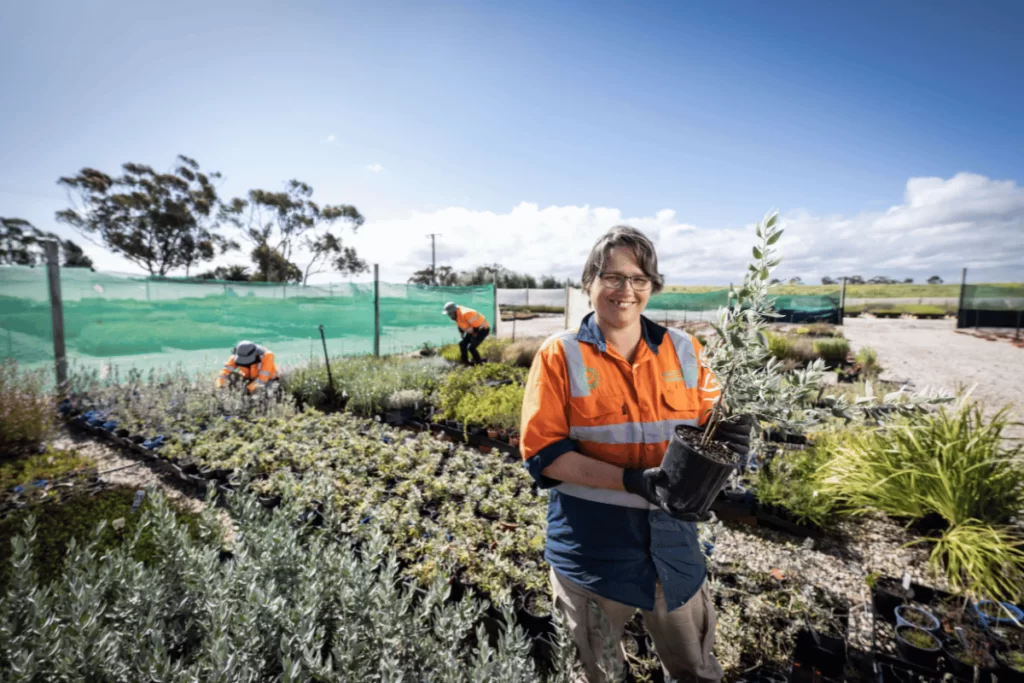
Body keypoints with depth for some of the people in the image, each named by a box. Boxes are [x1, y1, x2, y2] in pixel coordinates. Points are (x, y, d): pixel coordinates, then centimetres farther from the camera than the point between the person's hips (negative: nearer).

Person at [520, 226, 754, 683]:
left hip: (672, 545, 3)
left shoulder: (684, 351, 0)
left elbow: (708, 425, 8)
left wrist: (723, 439, -16)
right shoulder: (560, 355, -11)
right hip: (591, 549, -2)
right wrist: (632, 480, -24)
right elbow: (542, 452, -15)